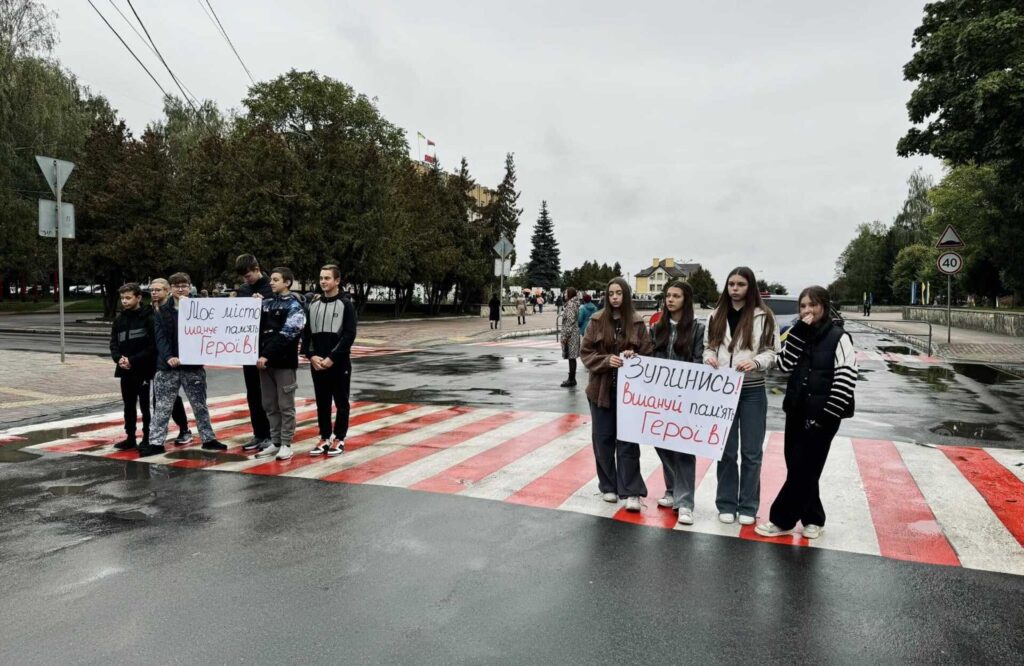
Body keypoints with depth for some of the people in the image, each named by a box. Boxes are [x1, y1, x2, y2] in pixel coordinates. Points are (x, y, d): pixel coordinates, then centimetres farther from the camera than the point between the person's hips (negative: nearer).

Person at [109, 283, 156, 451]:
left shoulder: (149, 318, -9)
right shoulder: (119, 319, 11)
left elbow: (153, 345, -15)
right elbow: (114, 343, 12)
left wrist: (133, 360, -18)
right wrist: (119, 358, -8)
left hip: (145, 370, -6)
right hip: (126, 371, 6)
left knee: (146, 406, 2)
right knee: (129, 406, 14)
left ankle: (148, 439, 12)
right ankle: (130, 438, 24)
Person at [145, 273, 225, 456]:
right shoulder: (163, 310, 4)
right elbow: (161, 337, -4)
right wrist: (168, 357, -20)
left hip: (193, 365, 0)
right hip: (167, 367, 0)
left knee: (200, 405, 10)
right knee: (162, 407, 4)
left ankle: (208, 439, 19)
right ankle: (156, 442, 10)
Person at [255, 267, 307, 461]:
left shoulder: (295, 306, -6)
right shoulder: (266, 303, 13)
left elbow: (285, 335, -15)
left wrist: (267, 355, -20)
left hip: (285, 362, -6)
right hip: (265, 361, 6)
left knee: (286, 406, 1)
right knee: (270, 406, 11)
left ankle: (286, 444, 8)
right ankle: (275, 442, 20)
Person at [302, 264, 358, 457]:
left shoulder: (345, 304, -3)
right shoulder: (313, 304, 10)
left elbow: (349, 335, -10)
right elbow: (306, 333, 9)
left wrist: (332, 357, -15)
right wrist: (311, 355, -7)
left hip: (339, 362, -4)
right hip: (317, 363, 4)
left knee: (341, 402, 4)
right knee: (322, 402, 9)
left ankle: (339, 439, 13)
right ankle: (324, 438, 18)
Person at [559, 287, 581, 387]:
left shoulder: (571, 304, -15)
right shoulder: (573, 304, 15)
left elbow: (570, 321, -20)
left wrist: (565, 336, -19)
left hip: (571, 334, -10)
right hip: (574, 333, 10)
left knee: (571, 357, -5)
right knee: (572, 357, 13)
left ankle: (571, 380, -2)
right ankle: (572, 379, 19)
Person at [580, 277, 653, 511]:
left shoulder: (637, 323, -1)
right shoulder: (597, 320, 0)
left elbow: (648, 354, 4)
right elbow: (586, 353, 0)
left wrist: (634, 357, -17)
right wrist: (606, 360, -17)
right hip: (601, 388, 1)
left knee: (627, 440, -2)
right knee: (603, 439, 8)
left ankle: (631, 492, 3)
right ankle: (608, 486, 23)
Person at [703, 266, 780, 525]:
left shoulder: (763, 317, -3)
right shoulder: (716, 315, 6)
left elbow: (772, 352, -1)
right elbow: (708, 346, 14)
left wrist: (755, 362, -20)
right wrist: (709, 357, -8)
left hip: (752, 392, -2)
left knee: (751, 451, 6)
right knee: (726, 450, 10)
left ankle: (748, 506, 19)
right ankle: (727, 504, 21)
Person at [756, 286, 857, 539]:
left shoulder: (839, 338, -7)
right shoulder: (798, 335, 10)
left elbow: (845, 380, -12)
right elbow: (784, 364, -5)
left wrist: (828, 415, -18)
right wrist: (800, 331, -11)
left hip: (822, 416, -6)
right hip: (796, 412, 6)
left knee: (803, 470, -2)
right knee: (798, 468, 10)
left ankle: (781, 520, 8)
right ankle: (813, 519, 25)